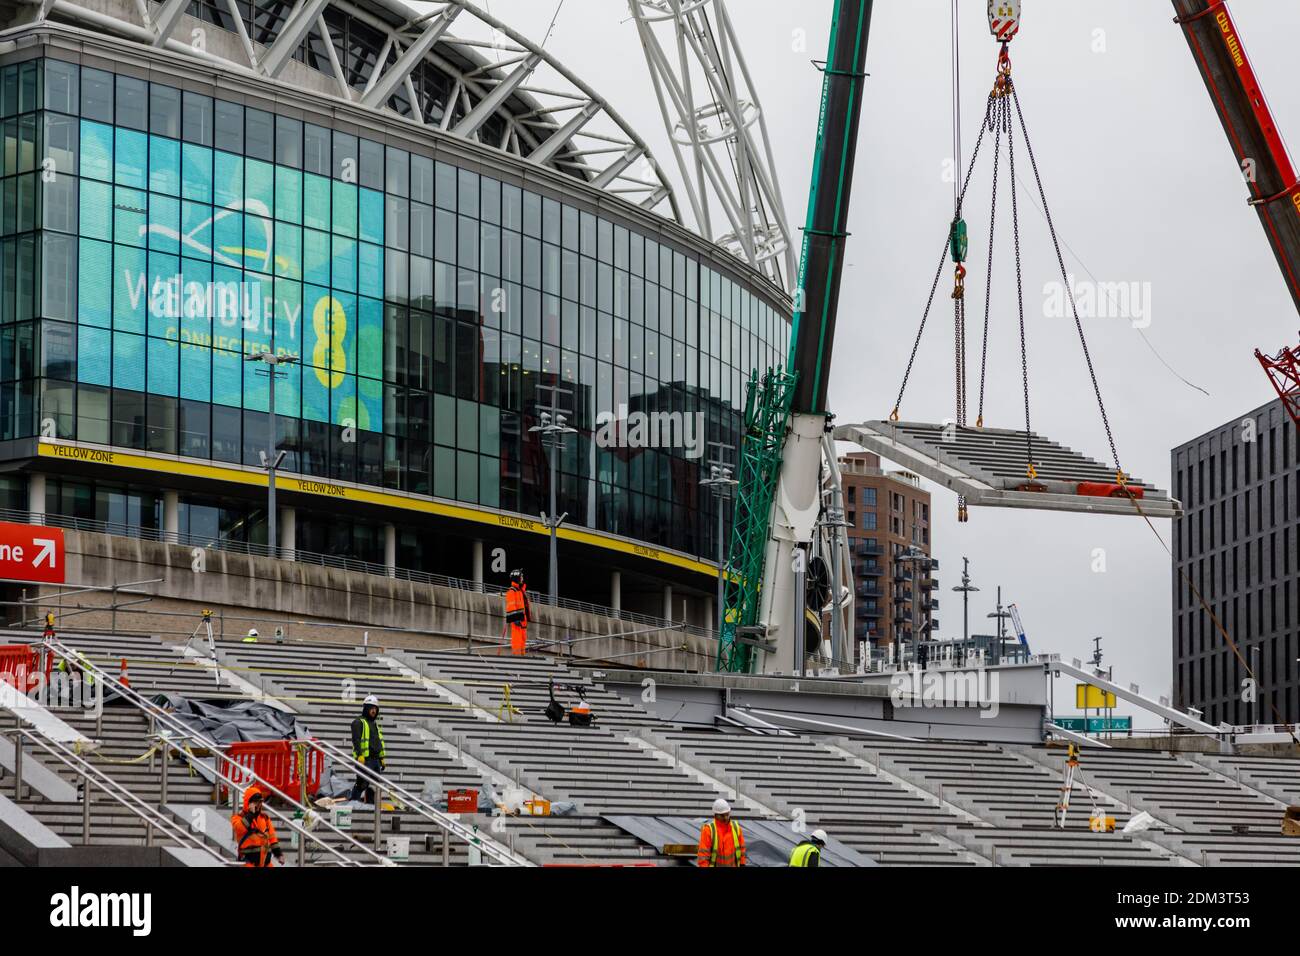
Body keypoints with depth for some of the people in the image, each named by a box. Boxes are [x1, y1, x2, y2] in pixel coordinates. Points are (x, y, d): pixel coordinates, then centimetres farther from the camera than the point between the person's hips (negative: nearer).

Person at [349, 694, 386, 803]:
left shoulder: (375, 724, 24)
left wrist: (382, 759, 24)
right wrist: (360, 755, -25)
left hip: (376, 759, 8)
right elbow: (356, 740, -14)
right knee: (362, 784, -13)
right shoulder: (358, 722, -3)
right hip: (365, 759, -8)